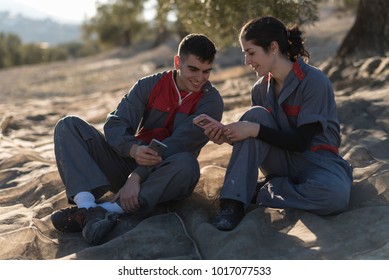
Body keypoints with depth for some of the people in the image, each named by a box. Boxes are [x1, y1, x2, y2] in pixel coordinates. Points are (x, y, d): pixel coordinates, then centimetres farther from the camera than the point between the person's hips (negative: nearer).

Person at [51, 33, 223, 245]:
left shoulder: (210, 100, -7)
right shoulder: (150, 85, 1)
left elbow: (180, 143, -20)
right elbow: (115, 124, -9)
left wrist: (136, 177, -29)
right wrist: (133, 149, -32)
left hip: (160, 177, -3)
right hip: (130, 162, 3)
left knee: (186, 164, -37)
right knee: (69, 125, -10)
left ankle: (107, 211, -38)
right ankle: (87, 206, -34)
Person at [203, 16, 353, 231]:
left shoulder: (314, 81, -16)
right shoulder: (261, 88, 2)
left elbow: (302, 141, -20)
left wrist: (256, 130, -27)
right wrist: (228, 135, -13)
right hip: (282, 160, 4)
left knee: (335, 194, -39)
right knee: (256, 114, -22)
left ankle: (258, 192, -16)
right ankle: (234, 202, -25)